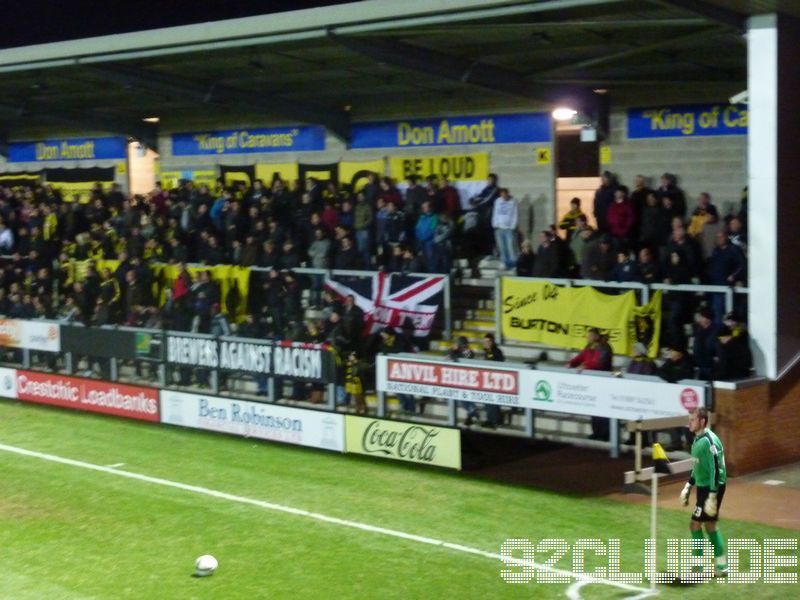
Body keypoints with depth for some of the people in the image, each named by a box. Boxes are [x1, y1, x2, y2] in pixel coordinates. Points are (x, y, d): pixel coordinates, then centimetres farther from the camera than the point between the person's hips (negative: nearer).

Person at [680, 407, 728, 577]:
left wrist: (712, 496, -25)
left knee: (695, 525, -5)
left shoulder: (709, 441, -21)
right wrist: (688, 486, 21)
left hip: (711, 488, -9)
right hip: (703, 487, 9)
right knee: (710, 525, 15)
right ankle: (721, 565, 23)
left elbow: (715, 470, -23)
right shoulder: (698, 439, 9)